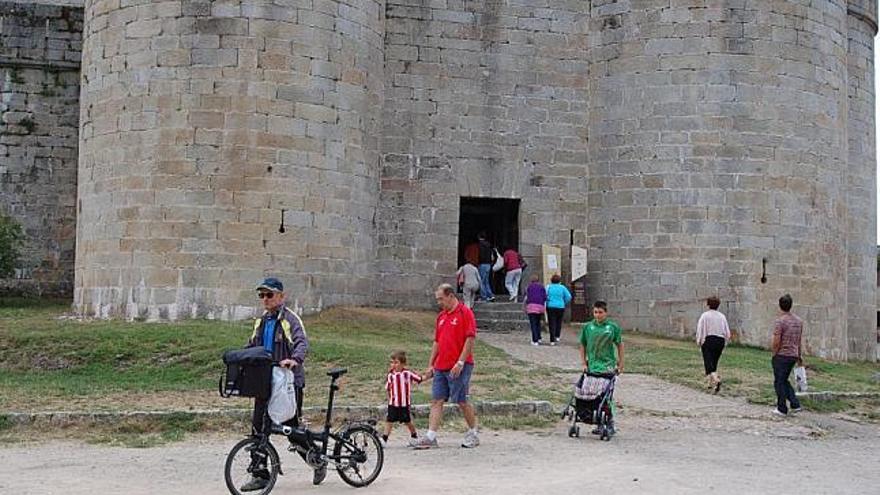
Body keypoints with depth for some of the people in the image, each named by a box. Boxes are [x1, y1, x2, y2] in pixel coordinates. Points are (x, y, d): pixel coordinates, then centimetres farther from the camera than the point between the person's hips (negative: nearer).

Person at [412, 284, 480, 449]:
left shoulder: (465, 312, -7)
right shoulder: (441, 316, 16)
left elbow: (470, 339, -13)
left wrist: (460, 363, -19)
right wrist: (431, 365, 15)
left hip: (458, 368, -7)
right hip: (440, 367, 7)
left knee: (461, 401, 0)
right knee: (436, 401, 1)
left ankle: (473, 434, 16)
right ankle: (430, 437, 0)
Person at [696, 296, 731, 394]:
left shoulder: (705, 316, -7)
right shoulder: (722, 316, 6)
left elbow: (700, 330, -8)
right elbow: (727, 332, 7)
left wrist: (699, 342, 2)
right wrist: (724, 341, 17)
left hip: (708, 340, -5)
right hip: (720, 341, 5)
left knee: (708, 363, -7)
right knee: (714, 363, 16)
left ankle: (716, 379, -30)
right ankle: (710, 383, 22)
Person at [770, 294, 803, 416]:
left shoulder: (780, 321, -16)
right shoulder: (799, 321, 7)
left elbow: (776, 342, -18)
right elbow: (799, 340, 14)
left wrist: (774, 351, 0)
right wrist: (799, 355, 20)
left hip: (781, 356, -7)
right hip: (793, 356, 7)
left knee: (779, 382, 4)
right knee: (784, 380, 21)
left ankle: (782, 409, 8)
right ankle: (795, 404, 12)